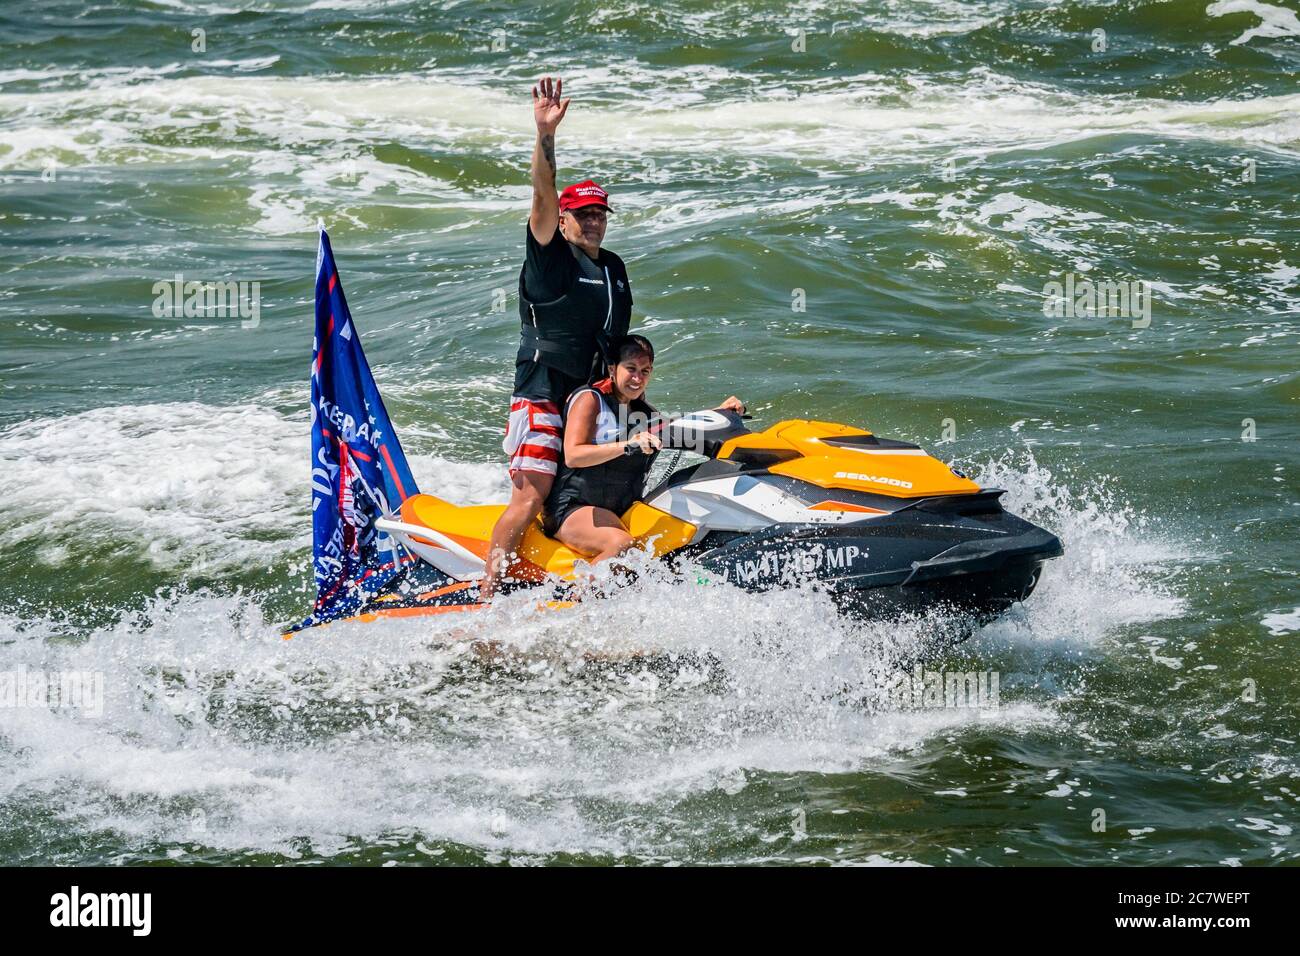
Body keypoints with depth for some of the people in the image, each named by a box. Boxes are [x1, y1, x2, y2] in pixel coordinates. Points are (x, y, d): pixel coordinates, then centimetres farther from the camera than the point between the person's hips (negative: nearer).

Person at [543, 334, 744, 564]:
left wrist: (719, 413, 8)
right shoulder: (589, 399, -6)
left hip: (622, 512, 7)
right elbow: (572, 455, -19)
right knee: (622, 544, -36)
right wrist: (627, 446, -30)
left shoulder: (643, 412, 17)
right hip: (571, 510, -7)